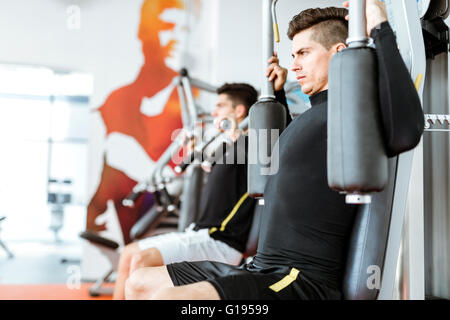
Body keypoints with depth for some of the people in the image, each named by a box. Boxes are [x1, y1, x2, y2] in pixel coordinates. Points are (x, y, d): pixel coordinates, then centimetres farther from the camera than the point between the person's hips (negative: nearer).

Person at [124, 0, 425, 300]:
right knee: (140, 283, 15)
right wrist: (277, 94, 32)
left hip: (304, 282, -10)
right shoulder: (312, 116, 19)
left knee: (167, 297, -32)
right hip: (260, 270, 10)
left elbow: (405, 132, -35)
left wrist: (380, 29, -28)